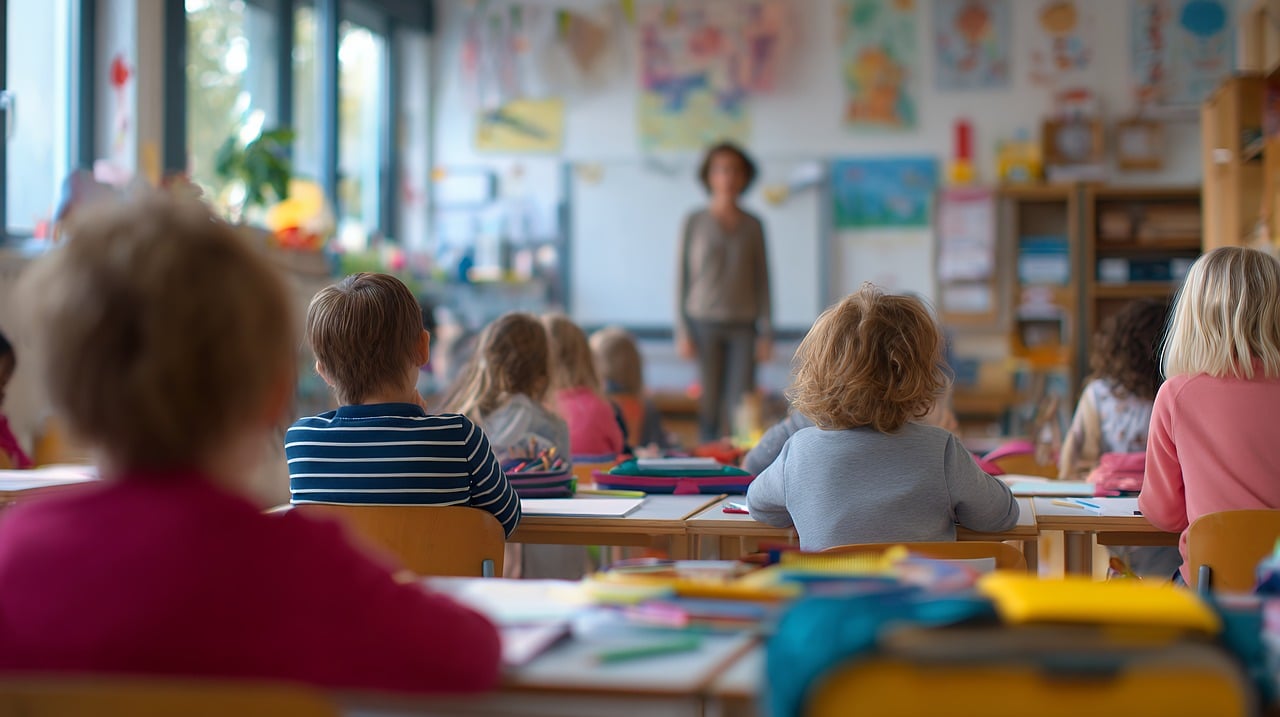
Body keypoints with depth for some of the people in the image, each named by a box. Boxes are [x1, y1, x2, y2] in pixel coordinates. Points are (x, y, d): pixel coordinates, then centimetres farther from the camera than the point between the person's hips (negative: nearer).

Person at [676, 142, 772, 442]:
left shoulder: (752, 225, 8)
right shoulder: (694, 222, 3)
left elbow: (762, 280, 10)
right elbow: (681, 277, 4)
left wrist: (766, 333, 4)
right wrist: (683, 332, -2)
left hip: (743, 326, 1)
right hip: (705, 324, -1)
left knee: (742, 404, -5)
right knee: (710, 404, -1)